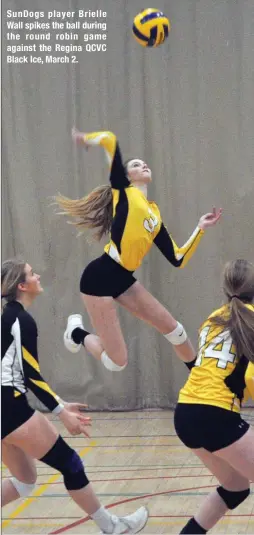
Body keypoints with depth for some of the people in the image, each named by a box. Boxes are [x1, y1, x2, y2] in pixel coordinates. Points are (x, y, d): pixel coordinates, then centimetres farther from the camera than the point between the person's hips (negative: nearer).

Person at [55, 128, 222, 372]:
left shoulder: (155, 214, 15)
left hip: (123, 279, 7)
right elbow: (109, 139, -8)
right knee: (117, 361, -3)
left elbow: (177, 259, 11)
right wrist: (86, 139, 10)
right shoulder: (124, 191, -2)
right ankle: (77, 332, 26)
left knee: (174, 329, 7)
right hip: (100, 277, -7)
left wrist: (200, 228, 11)